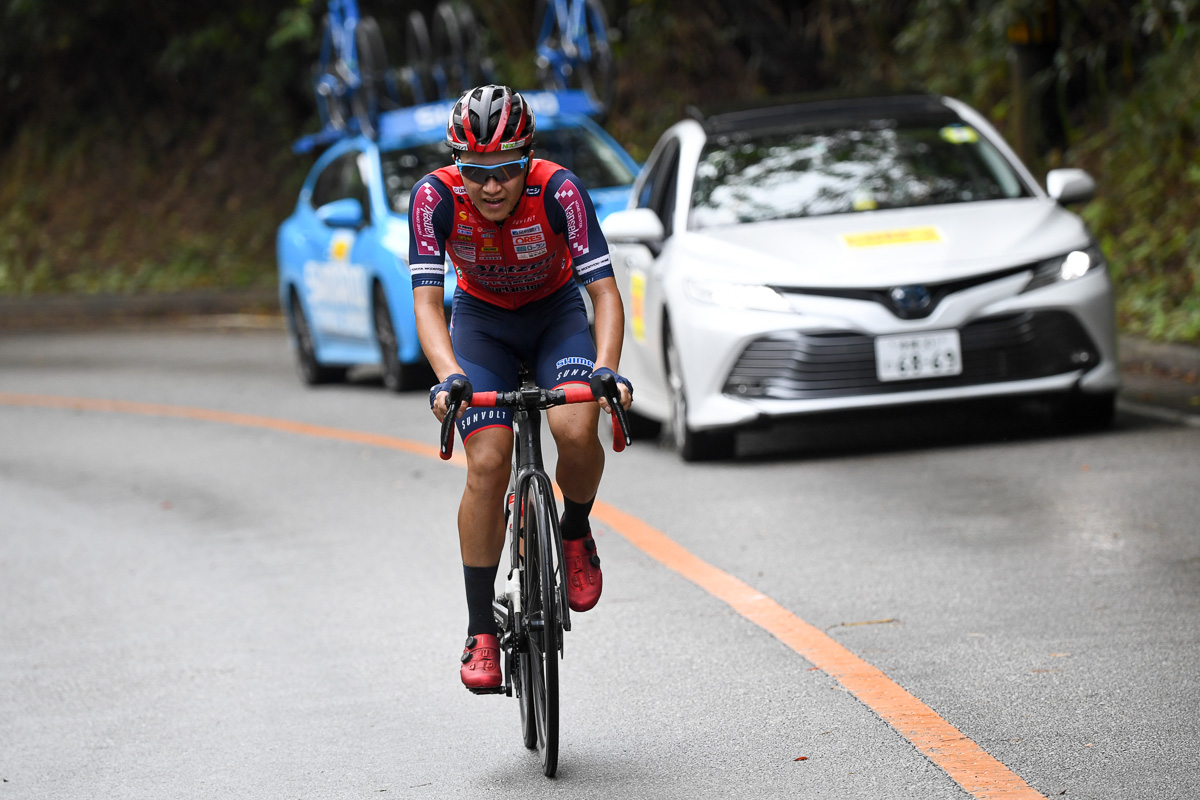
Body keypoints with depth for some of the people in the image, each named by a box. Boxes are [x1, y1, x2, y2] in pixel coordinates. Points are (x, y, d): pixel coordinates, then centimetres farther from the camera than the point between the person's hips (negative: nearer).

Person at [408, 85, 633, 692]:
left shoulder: (558, 190, -30)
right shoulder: (435, 198, -27)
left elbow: (604, 290, -31)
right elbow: (427, 300, -30)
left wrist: (606, 370, -47)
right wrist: (449, 378, -47)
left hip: (557, 313, -1)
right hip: (481, 320, 1)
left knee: (575, 430, -29)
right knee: (488, 465, -16)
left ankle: (576, 535, 3)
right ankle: (480, 631, -5)